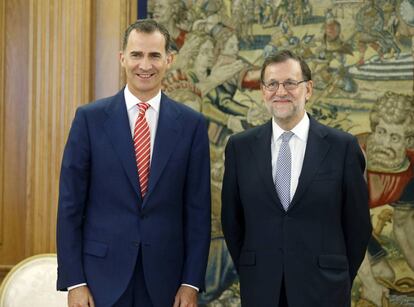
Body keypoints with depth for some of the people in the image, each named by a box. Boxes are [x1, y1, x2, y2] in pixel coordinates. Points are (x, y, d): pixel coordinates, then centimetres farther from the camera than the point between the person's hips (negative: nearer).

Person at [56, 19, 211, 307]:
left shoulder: (191, 123, 2)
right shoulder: (90, 118, -1)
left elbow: (198, 208, 2)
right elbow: (70, 205, -1)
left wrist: (192, 282, -2)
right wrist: (74, 281, -6)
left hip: (164, 279, 1)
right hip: (103, 276, -1)